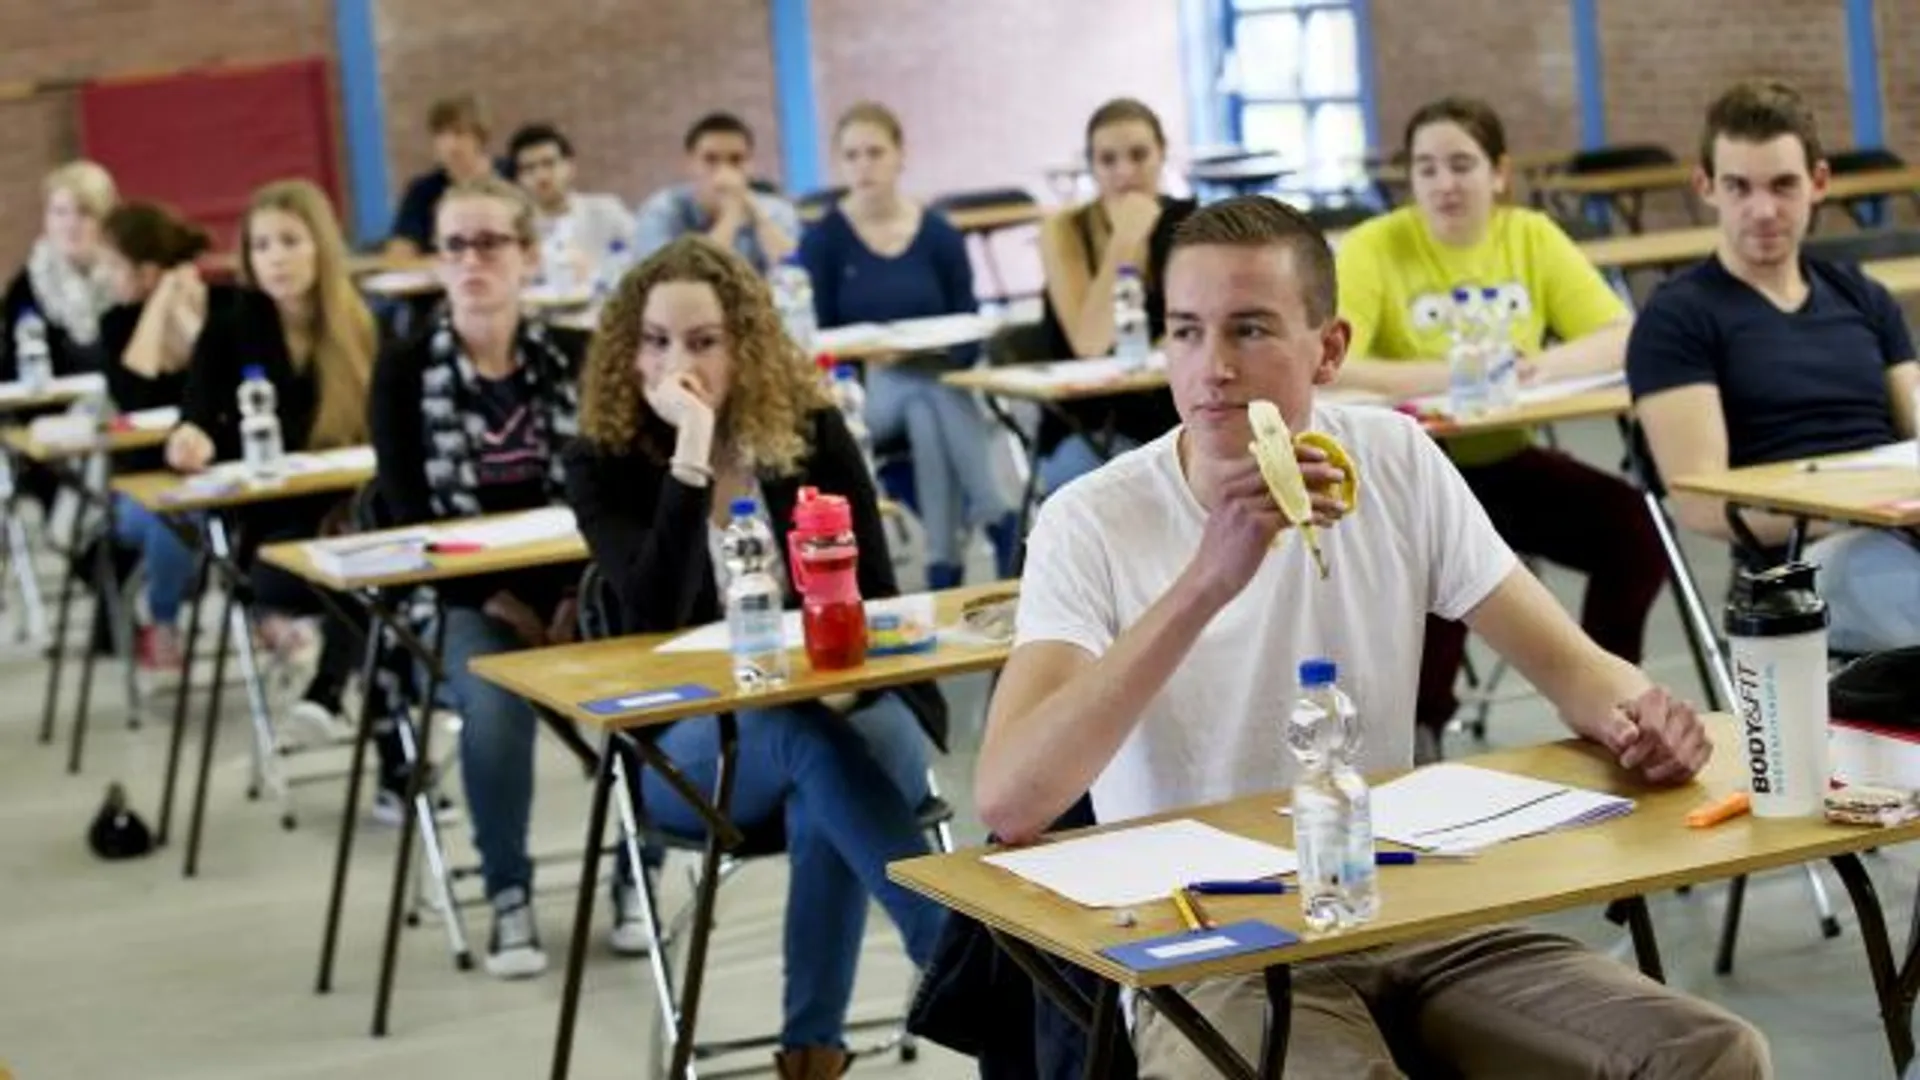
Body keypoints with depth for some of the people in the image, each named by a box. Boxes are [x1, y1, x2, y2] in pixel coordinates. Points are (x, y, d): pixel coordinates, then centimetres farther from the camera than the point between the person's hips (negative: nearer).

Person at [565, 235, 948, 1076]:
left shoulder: (812, 432, 0)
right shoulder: (603, 463, -5)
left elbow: (878, 596, 3)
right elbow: (657, 620, -22)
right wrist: (690, 450, -28)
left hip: (849, 705, 2)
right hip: (694, 743, -1)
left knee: (824, 804, -37)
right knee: (809, 741, -37)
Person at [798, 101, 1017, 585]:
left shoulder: (940, 236, 7)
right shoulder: (823, 241, 1)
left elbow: (969, 336, 6)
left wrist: (934, 348, -17)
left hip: (938, 384, 2)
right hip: (860, 389, -2)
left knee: (928, 410, -34)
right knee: (926, 403, -34)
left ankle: (945, 568, -34)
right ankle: (1001, 526, -31)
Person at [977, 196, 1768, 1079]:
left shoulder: (1395, 461, 2)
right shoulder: (1092, 524, -11)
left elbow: (1567, 660, 5)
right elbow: (1007, 801, -25)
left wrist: (1632, 713, -22)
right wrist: (1206, 581, -35)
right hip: (1207, 957, -4)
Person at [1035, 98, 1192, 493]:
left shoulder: (1191, 221, 3)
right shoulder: (1064, 231, -6)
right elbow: (1089, 345, -17)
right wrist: (1122, 242, -22)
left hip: (1173, 418, 4)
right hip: (1087, 430, -3)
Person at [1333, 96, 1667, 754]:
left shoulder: (1532, 237, 4)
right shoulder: (1373, 249, -8)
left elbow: (1623, 336, -3)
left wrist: (1544, 364, -24)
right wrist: (1451, 375, -32)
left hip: (1502, 458, 5)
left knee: (1637, 528, -14)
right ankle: (1420, 725, -9)